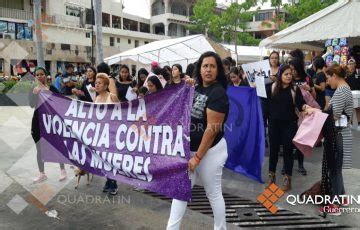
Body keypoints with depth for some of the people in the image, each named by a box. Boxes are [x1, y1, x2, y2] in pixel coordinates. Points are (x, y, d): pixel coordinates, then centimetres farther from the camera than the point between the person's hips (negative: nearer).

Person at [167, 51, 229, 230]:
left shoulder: (218, 93, -17)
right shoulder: (197, 89, 8)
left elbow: (212, 128, -21)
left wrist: (197, 157, -20)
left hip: (210, 151, -8)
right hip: (190, 149, 8)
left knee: (213, 194, 8)